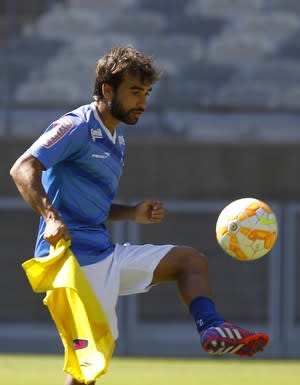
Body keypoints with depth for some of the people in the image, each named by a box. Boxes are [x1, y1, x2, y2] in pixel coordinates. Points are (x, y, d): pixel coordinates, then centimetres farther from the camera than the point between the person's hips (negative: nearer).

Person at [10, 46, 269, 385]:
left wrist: (134, 214, 9)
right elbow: (23, 169, -20)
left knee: (190, 260, 9)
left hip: (106, 254, 9)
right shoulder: (75, 127, -9)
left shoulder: (115, 140, 20)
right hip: (77, 258, -9)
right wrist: (51, 217, -34)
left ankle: (211, 327, -13)